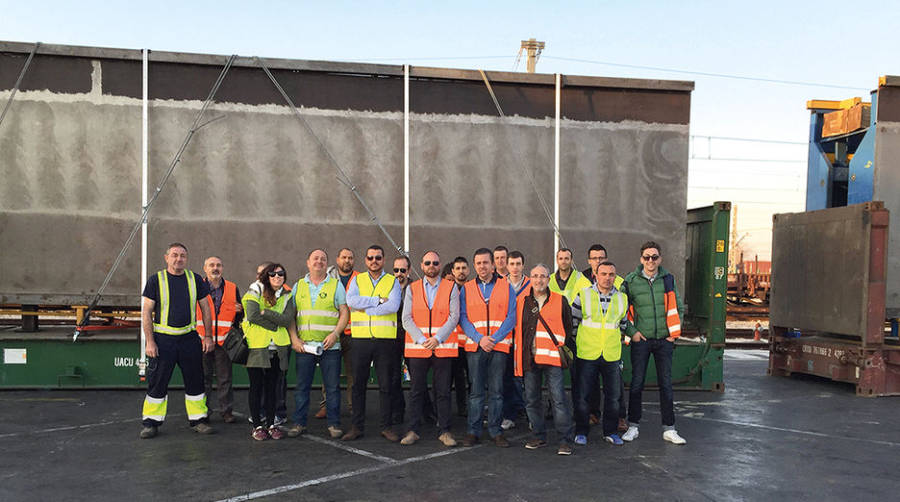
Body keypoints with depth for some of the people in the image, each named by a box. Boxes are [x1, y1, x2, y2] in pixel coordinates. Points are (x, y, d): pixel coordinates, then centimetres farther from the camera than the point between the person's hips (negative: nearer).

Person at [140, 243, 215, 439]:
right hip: (163, 339, -2)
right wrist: (150, 341, -9)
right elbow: (146, 312, -2)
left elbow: (205, 308, 12)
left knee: (195, 381, 6)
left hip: (189, 338, 2)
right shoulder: (155, 280, -1)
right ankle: (151, 423, 14)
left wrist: (208, 336, 7)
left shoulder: (195, 280, 6)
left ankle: (198, 420, 17)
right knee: (157, 382, 2)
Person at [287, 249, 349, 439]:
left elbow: (344, 312, 2)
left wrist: (335, 334, -12)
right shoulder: (298, 286, 12)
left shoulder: (336, 285, 6)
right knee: (302, 386, 6)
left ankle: (334, 424, 10)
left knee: (332, 386, 1)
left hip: (330, 345, -2)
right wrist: (294, 338, -2)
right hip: (303, 345, 2)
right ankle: (299, 423, 16)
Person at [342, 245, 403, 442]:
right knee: (358, 384, 6)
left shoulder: (393, 282, 6)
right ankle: (357, 427, 15)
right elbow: (351, 301, -9)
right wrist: (379, 300, -11)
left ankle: (386, 426, 14)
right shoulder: (357, 280, 11)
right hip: (360, 339, 1)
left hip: (385, 339, -1)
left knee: (385, 385, 4)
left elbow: (393, 306, -12)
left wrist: (365, 307, -11)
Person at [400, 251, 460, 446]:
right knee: (416, 391, 5)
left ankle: (444, 431, 11)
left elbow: (454, 317, -2)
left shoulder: (451, 288, 6)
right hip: (416, 348, 1)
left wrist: (437, 338, -13)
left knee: (443, 392, 3)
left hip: (443, 347, -1)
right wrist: (421, 340, -11)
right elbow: (406, 318, 2)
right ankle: (414, 430, 14)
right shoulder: (412, 289, 9)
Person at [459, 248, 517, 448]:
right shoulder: (466, 289, 9)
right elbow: (463, 318, 3)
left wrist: (494, 339, -11)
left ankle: (495, 431, 13)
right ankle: (474, 431, 10)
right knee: (475, 391, 2)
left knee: (496, 391, 3)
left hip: (499, 346, 0)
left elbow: (511, 317, -1)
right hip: (474, 347, 1)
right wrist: (479, 338, -11)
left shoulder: (506, 287, 6)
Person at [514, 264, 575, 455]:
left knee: (558, 398, -7)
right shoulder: (521, 301, 10)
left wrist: (564, 349, 7)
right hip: (529, 358, 3)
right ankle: (539, 436, 22)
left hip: (552, 357, -3)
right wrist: (519, 351, 12)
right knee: (531, 400, 9)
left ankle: (565, 440, 1)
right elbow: (516, 327, 18)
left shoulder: (560, 301, 4)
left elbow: (568, 328, 11)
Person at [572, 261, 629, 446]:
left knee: (613, 396, 7)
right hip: (586, 354, -2)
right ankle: (581, 432, 16)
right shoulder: (583, 295, -2)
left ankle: (610, 431, 23)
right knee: (583, 395, 2)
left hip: (612, 356, 2)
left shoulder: (622, 298, 6)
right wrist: (578, 341, 8)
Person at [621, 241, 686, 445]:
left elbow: (678, 307, 13)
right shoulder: (630, 281, -3)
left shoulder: (668, 279, 5)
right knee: (636, 383, 3)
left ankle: (669, 429, 13)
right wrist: (631, 331, -5)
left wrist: (674, 332, 6)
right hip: (641, 339, -2)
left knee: (666, 384, 6)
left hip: (664, 339, 2)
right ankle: (633, 427, 13)